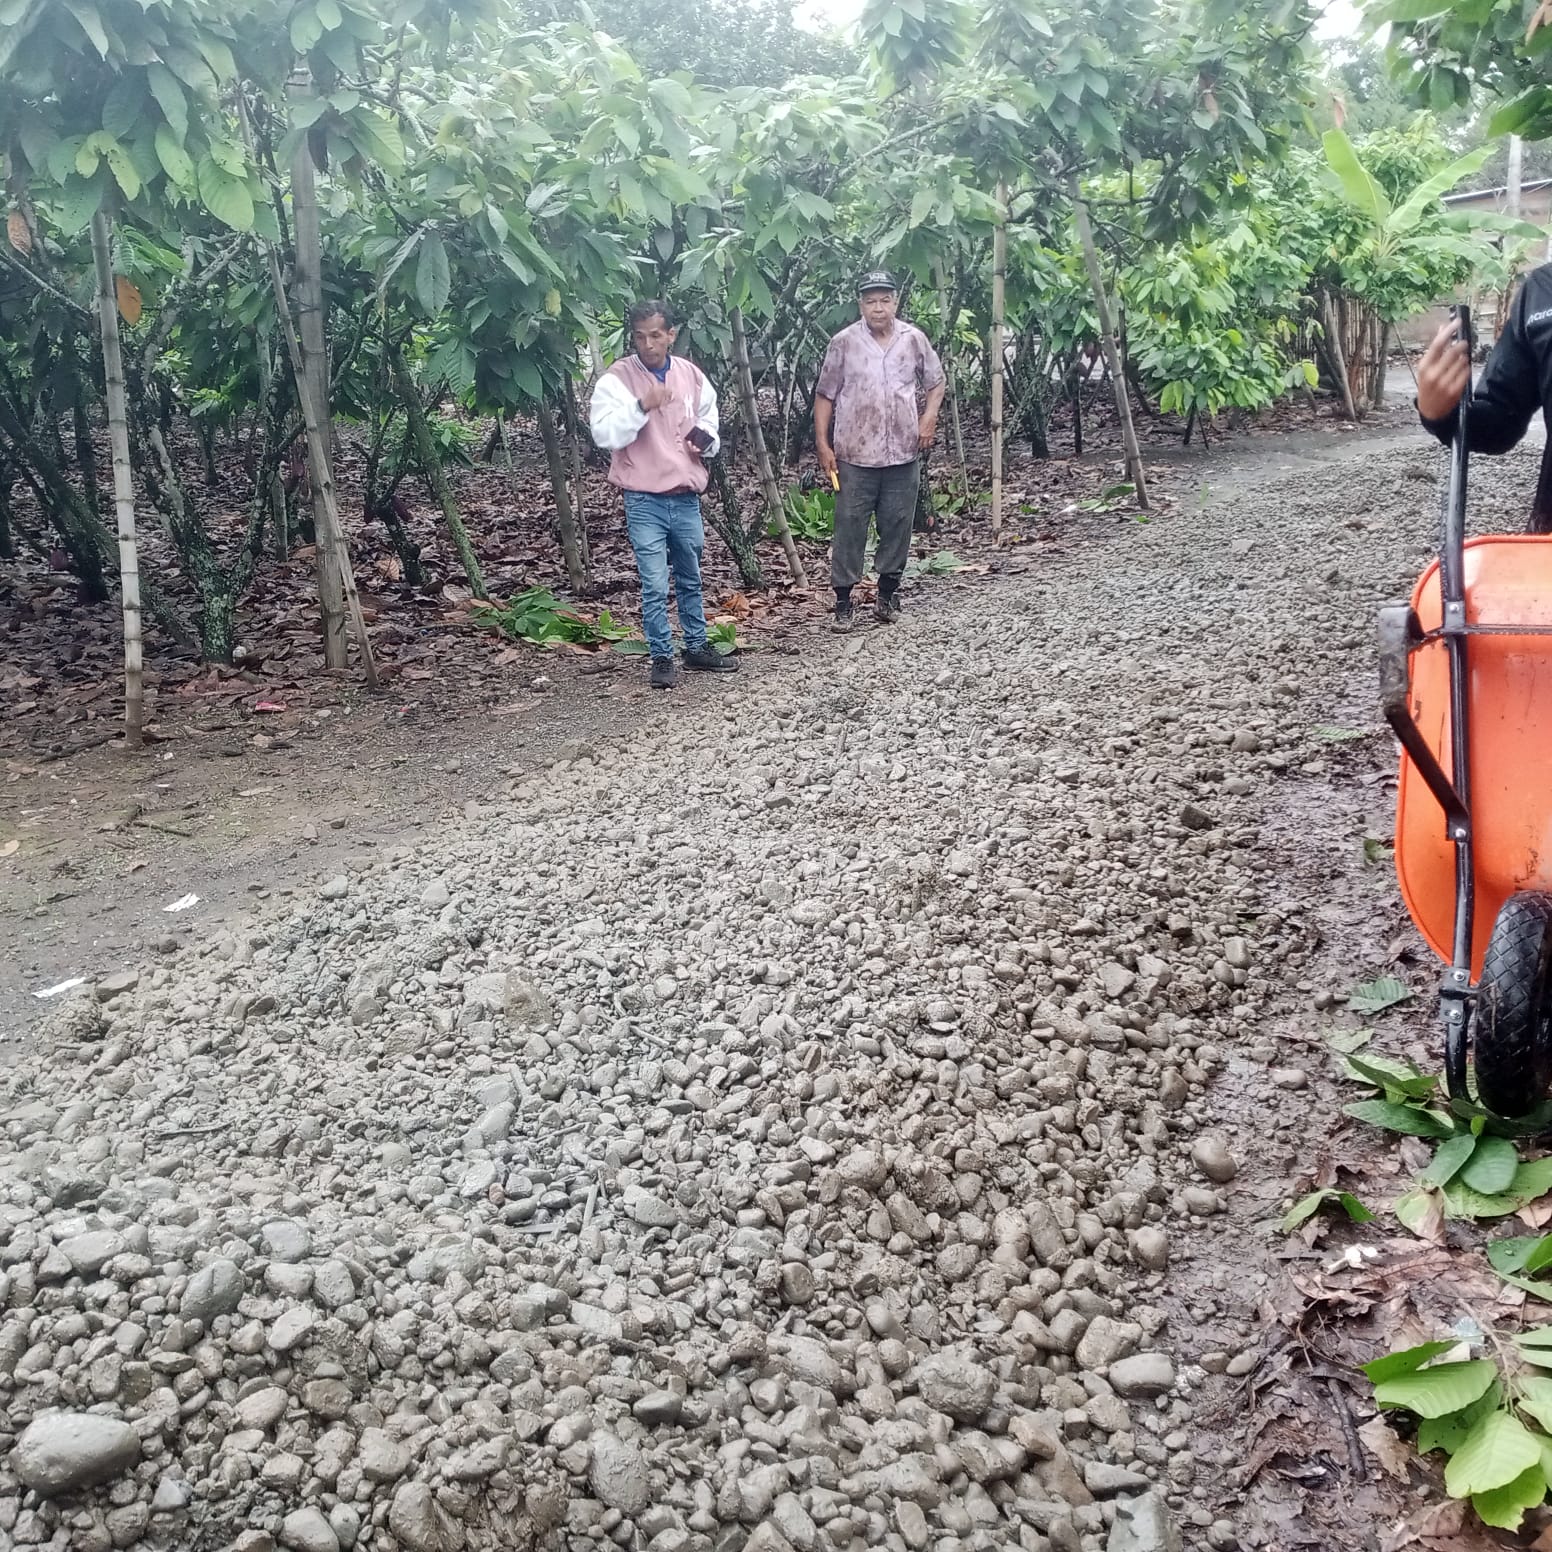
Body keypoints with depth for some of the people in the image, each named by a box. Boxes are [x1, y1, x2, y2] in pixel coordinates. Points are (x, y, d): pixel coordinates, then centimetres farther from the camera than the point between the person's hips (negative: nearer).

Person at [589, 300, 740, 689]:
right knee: (655, 586, -4)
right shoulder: (616, 379, -8)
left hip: (686, 498, 5)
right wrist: (641, 405, -27)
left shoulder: (691, 375, 5)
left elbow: (708, 420, 21)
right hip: (645, 501, -4)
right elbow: (604, 434, -17)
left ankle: (697, 647, 30)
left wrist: (708, 439, -1)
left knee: (691, 580, 17)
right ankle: (662, 658, 8)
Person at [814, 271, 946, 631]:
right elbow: (825, 396, 1)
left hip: (903, 453, 2)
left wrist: (929, 416, -3)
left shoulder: (914, 339, 4)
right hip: (855, 455, -2)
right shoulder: (844, 343, -2)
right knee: (849, 525, -1)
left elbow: (935, 382, 15)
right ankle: (844, 598, 6)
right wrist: (823, 444, -6)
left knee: (898, 524, 8)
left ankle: (889, 592, 22)